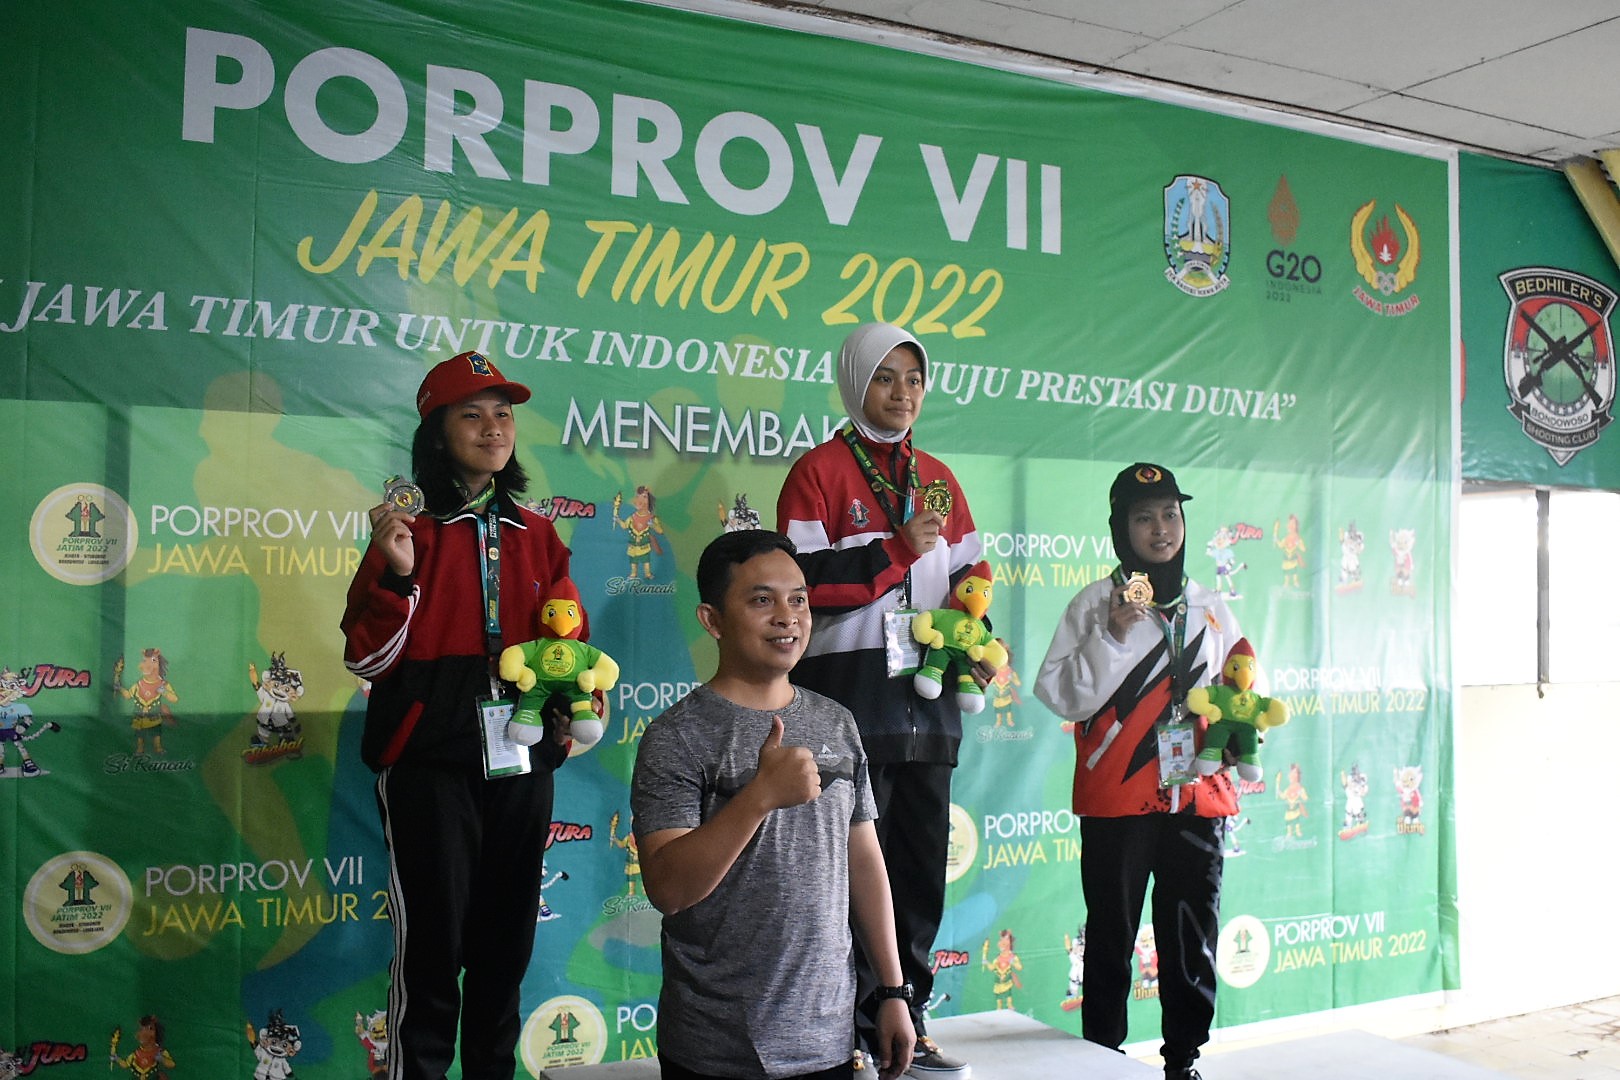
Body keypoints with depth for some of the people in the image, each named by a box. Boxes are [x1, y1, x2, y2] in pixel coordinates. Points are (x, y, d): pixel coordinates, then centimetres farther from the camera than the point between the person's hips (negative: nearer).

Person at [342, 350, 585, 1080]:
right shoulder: (408, 532, -3)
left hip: (522, 764, 4)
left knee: (507, 941, 13)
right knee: (432, 942, 0)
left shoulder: (537, 537, 9)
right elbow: (366, 659, -7)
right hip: (430, 765, -4)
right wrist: (396, 574, -20)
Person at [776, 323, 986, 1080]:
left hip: (928, 701, 6)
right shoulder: (820, 471, -2)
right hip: (849, 694, -6)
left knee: (922, 865, 11)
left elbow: (965, 583, 20)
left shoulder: (937, 478, 16)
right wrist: (899, 550, -15)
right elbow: (800, 582, -14)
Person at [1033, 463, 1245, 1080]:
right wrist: (1113, 634, -19)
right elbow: (1060, 694, -10)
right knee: (1112, 937, 5)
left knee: (1193, 939, 11)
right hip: (1117, 801, -4)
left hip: (1196, 796, 4)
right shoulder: (1096, 602, -2)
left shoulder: (1210, 608, 12)